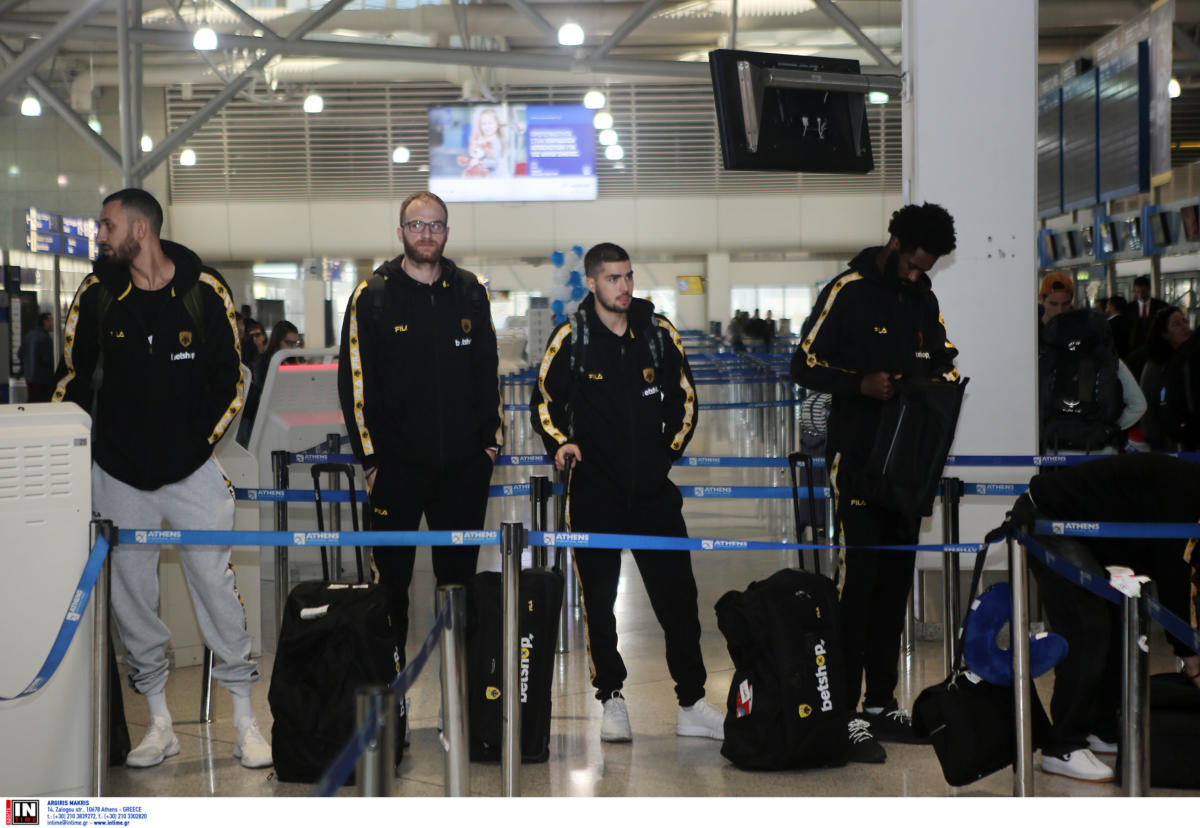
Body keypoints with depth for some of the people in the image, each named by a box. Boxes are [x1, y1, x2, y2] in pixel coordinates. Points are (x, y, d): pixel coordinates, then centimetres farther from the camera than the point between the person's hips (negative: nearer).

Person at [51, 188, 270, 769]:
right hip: (118, 474, 2)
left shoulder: (205, 290, -5)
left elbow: (230, 378, 3)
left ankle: (244, 721, 7)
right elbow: (71, 375, 10)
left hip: (191, 469, -2)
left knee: (215, 582, -4)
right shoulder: (97, 292, 0)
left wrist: (203, 440, -3)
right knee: (131, 595, 4)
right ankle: (159, 725, 16)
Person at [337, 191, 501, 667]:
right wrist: (370, 457, -7)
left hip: (464, 464, 3)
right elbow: (354, 380, -3)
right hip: (397, 463, -3)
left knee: (460, 571, 10)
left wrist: (490, 437, 8)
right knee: (392, 574, 1)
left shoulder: (470, 292, 8)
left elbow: (487, 370, 15)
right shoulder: (372, 296, -2)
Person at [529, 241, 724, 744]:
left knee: (677, 593, 0)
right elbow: (543, 401, 5)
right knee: (599, 597, 2)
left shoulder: (658, 331, 5)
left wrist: (671, 448, 9)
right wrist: (560, 442, -11)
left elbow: (685, 395, 16)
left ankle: (691, 705, 8)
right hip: (594, 489, -2)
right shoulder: (571, 338, -2)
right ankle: (611, 699, 14)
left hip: (653, 488, 2)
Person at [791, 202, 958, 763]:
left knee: (895, 579, 10)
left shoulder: (924, 300, 15)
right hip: (856, 457, -7)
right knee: (858, 575, -10)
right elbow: (804, 365, -7)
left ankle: (881, 703, 18)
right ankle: (846, 712, -7)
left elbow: (945, 363, 23)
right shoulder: (848, 292, -5)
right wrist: (861, 384, -22)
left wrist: (938, 386, -1)